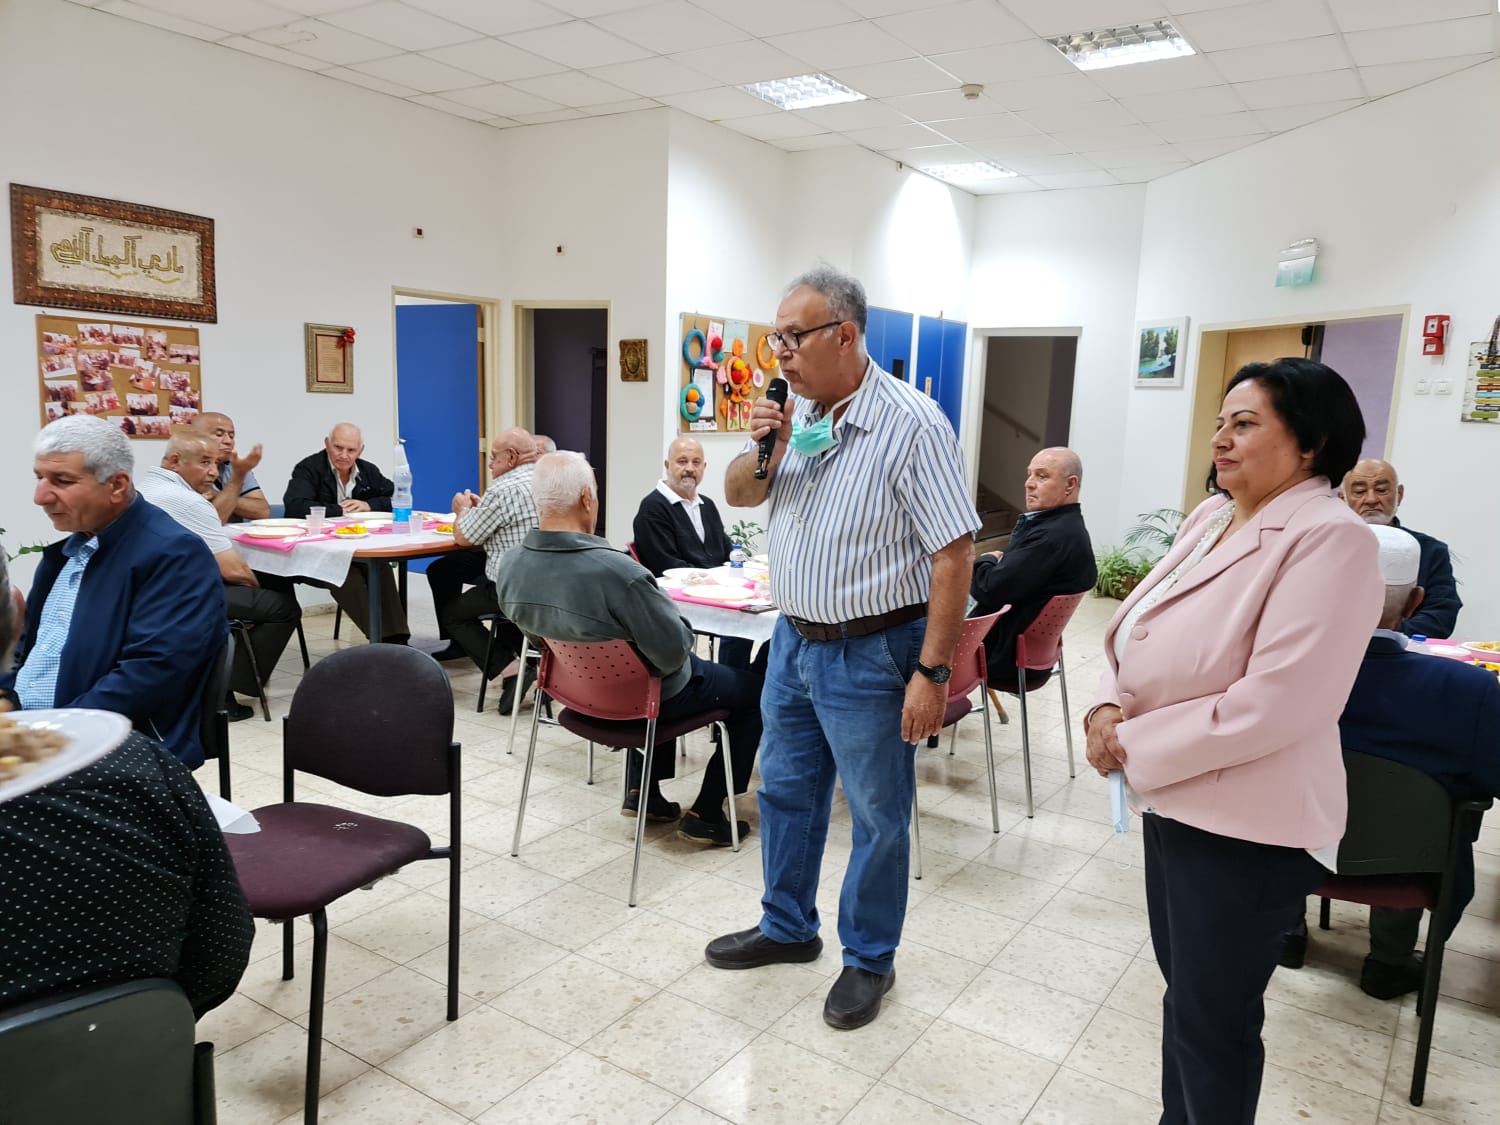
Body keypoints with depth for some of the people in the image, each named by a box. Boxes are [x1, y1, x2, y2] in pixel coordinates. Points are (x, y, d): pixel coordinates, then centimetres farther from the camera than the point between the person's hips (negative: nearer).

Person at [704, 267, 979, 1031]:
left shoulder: (911, 424, -18)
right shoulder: (794, 413, 3)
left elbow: (953, 553, -19)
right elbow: (737, 496, 13)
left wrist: (932, 672, -21)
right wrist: (762, 452, -9)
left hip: (870, 654, -7)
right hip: (794, 640, 7)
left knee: (877, 816, 9)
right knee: (785, 791, 20)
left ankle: (869, 959, 30)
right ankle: (787, 927, 41)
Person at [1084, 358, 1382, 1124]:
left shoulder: (1330, 539, -20)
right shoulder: (1211, 515, 7)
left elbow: (1270, 706, -27)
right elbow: (1145, 635, 11)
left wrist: (1134, 747, -18)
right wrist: (1110, 708, -8)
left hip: (1246, 825, -8)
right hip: (1173, 797, 8)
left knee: (1213, 1016, 9)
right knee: (1183, 986, 24)